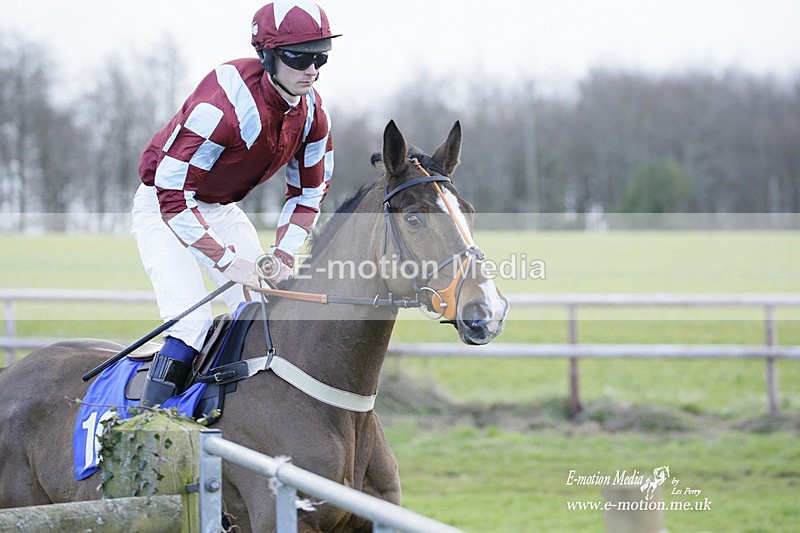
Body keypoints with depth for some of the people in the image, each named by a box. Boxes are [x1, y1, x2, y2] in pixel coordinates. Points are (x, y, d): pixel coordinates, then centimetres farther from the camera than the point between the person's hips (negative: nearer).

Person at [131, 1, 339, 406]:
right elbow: (172, 194, -32)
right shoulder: (225, 104, -33)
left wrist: (283, 256, -9)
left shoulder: (312, 111, -9)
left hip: (221, 211, 7)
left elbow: (309, 192, 5)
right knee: (191, 321, -23)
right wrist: (226, 261, -31)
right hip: (162, 208, -7)